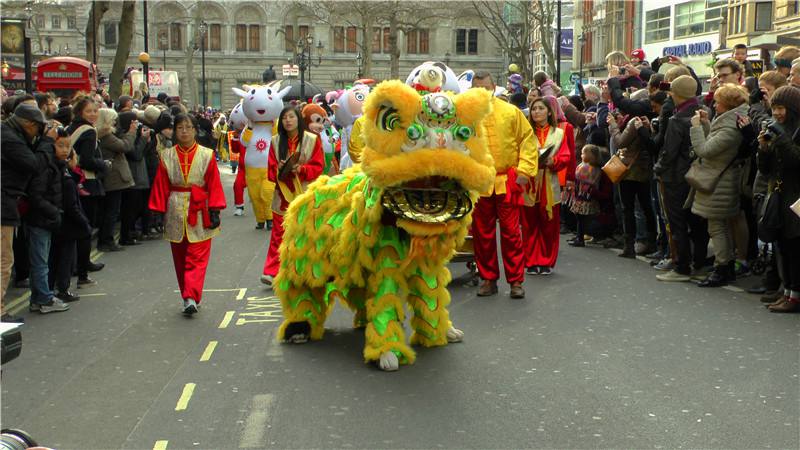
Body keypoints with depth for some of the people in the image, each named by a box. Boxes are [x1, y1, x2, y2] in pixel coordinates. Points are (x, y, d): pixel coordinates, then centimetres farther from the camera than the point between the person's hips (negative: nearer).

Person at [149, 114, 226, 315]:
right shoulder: (167, 157, 3)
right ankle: (191, 297, 19)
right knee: (180, 257, 9)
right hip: (176, 213, 2)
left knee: (197, 257, -6)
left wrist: (214, 211, -8)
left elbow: (214, 185, -3)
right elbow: (161, 187, 4)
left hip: (200, 212, -2)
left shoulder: (207, 155, -2)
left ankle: (190, 297, -10)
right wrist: (159, 213, 0)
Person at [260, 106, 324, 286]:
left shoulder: (312, 139, -1)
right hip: (283, 194, 1)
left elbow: (318, 166, -3)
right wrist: (279, 169, -16)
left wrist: (301, 169, -19)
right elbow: (270, 169, 6)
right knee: (279, 234, -1)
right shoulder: (276, 141, 6)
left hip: (304, 194, -1)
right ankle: (272, 272, -1)